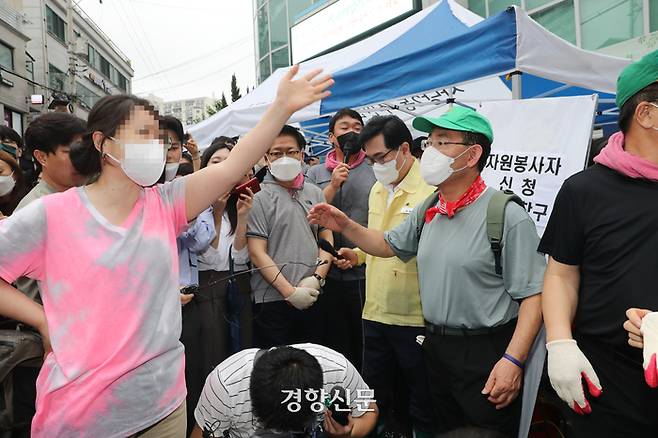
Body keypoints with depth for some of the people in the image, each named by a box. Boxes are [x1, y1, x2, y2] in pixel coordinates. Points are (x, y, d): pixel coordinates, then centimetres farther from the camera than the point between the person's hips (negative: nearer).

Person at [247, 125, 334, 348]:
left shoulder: (314, 193, 10)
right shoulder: (259, 198, -5)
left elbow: (327, 239, 10)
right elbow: (257, 252, -9)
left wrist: (317, 277, -6)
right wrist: (290, 292, -13)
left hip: (311, 298, 5)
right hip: (273, 300, -4)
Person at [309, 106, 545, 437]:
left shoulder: (508, 216, -17)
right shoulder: (427, 212, 5)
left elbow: (534, 294, -17)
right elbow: (388, 245, 19)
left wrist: (513, 360, -23)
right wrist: (345, 226, 4)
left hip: (486, 355, -6)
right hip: (436, 348, 7)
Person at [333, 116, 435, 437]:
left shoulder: (432, 189, -14)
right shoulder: (377, 188, 11)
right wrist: (358, 254, 4)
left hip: (416, 318, -7)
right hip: (375, 313, 7)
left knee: (422, 405, 11)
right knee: (377, 397, 21)